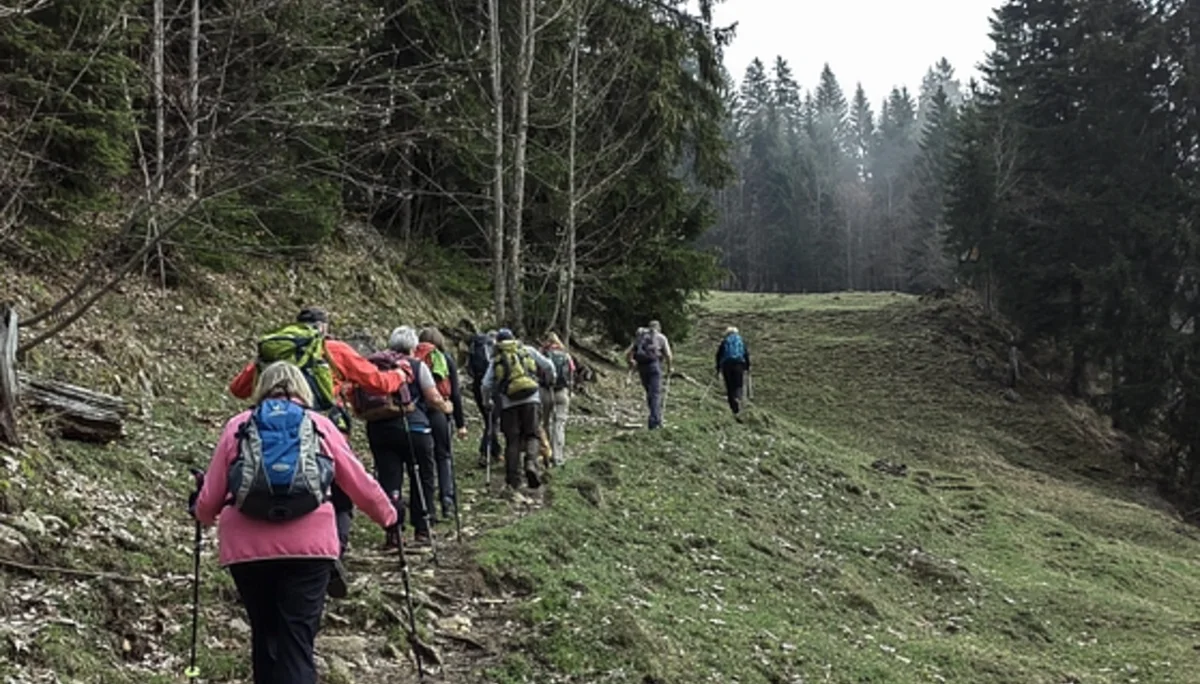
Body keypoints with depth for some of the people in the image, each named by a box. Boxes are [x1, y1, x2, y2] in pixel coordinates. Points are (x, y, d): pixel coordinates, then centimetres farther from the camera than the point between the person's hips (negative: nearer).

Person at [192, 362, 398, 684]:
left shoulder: (237, 426, 14)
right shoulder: (320, 425, 13)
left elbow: (209, 499, 14)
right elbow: (360, 485, 16)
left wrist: (203, 516, 37)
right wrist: (388, 517, 33)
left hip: (246, 548, 1)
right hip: (308, 546, -1)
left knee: (264, 635, 17)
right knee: (297, 642, -3)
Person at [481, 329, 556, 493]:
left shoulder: (496, 360, 11)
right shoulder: (528, 351, 12)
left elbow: (486, 384, 4)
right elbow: (548, 366, 12)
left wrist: (488, 399, 22)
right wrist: (552, 380, 32)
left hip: (508, 403, 1)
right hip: (530, 399, 0)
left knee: (512, 441, 6)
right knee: (531, 435, 9)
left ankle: (513, 481, 4)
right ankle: (531, 462, -20)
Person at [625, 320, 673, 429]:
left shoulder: (640, 337, 22)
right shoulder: (661, 337, 12)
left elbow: (628, 354, 16)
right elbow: (668, 355, 2)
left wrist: (631, 362, 35)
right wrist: (669, 367, 18)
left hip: (641, 366, 4)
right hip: (654, 364, -4)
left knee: (650, 393, 16)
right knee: (655, 394, -4)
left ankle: (657, 419, 20)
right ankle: (654, 422, -12)